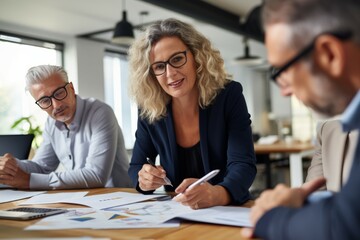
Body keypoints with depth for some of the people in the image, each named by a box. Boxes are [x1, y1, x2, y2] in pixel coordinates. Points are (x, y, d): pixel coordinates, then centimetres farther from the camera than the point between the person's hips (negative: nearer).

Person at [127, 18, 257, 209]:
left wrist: (217, 193, -40)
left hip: (230, 210, -2)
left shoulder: (229, 95, -11)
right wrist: (143, 180, -19)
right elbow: (135, 166, 5)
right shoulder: (149, 110, -4)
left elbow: (243, 164, -19)